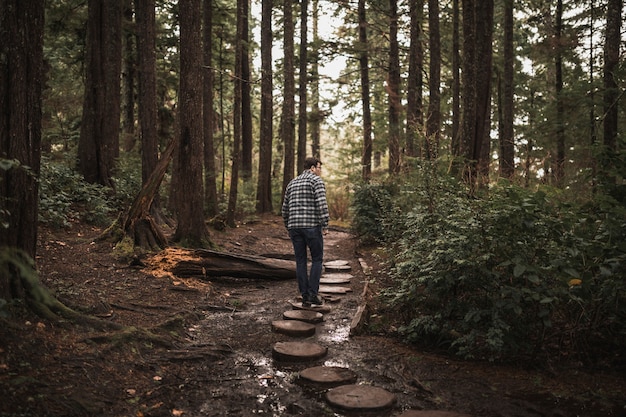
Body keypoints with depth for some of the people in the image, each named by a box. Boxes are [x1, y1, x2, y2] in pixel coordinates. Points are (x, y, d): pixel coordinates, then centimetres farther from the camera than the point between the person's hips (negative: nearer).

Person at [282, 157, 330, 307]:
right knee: (317, 259, 7)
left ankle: (305, 296, 11)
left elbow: (285, 208, 19)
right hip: (312, 226, -5)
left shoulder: (292, 183, 19)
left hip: (294, 226, 6)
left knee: (300, 261, 9)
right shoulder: (316, 180, -2)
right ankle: (313, 293, 1)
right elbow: (322, 204, -15)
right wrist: (325, 225, -11)